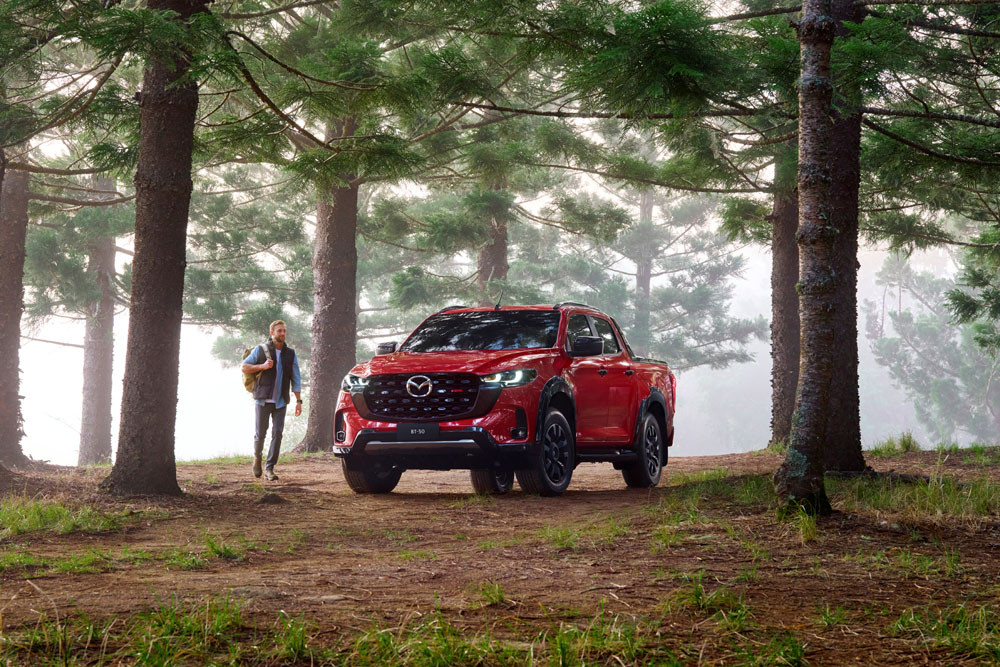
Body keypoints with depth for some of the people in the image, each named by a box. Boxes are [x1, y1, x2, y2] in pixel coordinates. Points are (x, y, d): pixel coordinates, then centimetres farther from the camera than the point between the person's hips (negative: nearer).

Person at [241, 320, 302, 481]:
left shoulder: (290, 354, 9)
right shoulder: (261, 350, 1)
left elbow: (296, 379, 10)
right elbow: (244, 367, 1)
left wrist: (298, 400, 3)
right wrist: (262, 366, -14)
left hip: (280, 401, 2)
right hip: (262, 400, -2)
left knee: (277, 434, -8)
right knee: (260, 434, -1)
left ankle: (269, 469, -3)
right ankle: (257, 457, 29)